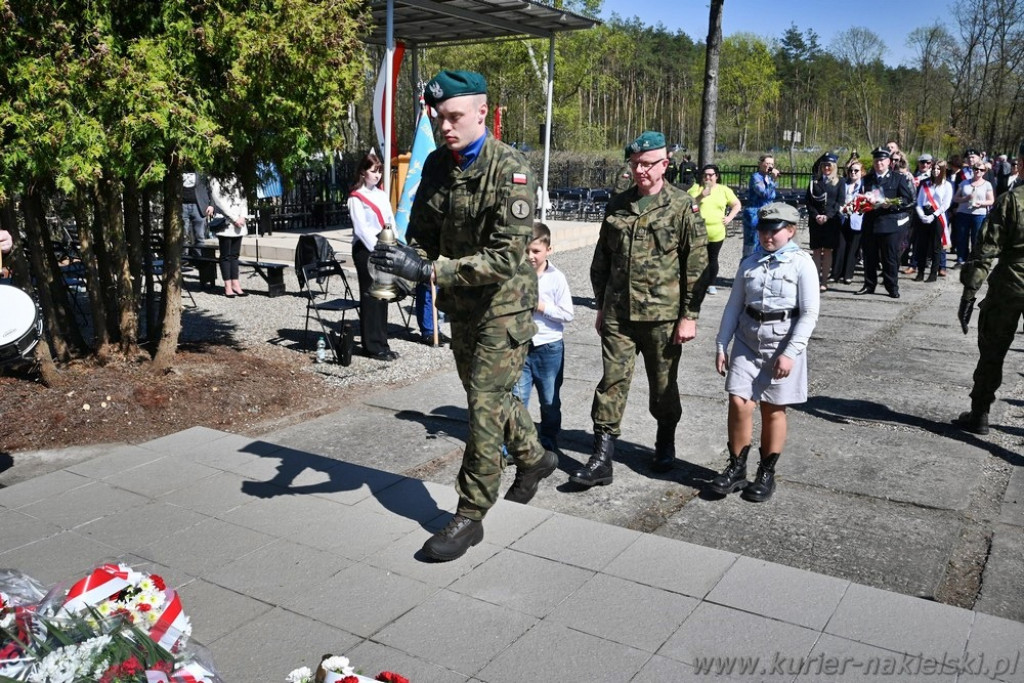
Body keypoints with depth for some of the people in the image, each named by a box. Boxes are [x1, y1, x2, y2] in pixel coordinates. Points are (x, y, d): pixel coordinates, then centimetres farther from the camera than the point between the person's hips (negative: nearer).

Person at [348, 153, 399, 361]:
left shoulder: (381, 194, 15)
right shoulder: (356, 197, -6)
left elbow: (391, 222, 13)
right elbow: (360, 228, -13)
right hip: (365, 250, -7)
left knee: (382, 297, 9)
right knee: (370, 297, -2)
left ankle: (381, 343, 17)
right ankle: (373, 346, 4)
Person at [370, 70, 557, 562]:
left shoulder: (510, 170, -20)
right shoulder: (437, 164, 2)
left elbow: (507, 257, -28)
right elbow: (423, 232, 7)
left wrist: (429, 270, -34)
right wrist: (407, 259, -18)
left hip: (503, 305, -7)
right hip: (461, 305, 8)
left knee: (484, 405, -6)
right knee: (487, 394, 21)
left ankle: (470, 517, 6)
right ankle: (534, 458, 46)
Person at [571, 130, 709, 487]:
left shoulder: (683, 206, -4)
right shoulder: (617, 206, 9)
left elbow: (697, 265, -6)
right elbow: (601, 260, 17)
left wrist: (689, 316, -9)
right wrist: (601, 306, 15)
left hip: (663, 316, -3)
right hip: (618, 315, 3)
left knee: (663, 386, 12)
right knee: (612, 383, 0)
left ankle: (665, 444, 34)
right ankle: (602, 458, 3)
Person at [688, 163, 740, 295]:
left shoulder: (724, 190, 6)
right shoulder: (696, 188, 3)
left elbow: (737, 204, 13)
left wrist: (729, 217, 0)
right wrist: (701, 196, -19)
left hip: (716, 234, 1)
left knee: (712, 259, 8)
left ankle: (711, 285, 20)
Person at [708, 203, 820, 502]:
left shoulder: (802, 264, -6)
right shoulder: (749, 264, 7)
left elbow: (809, 313, -9)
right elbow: (734, 306, 10)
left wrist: (790, 353, -16)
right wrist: (721, 345, 5)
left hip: (783, 345, -3)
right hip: (747, 342, 3)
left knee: (773, 410, 6)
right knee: (739, 403, -6)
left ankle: (766, 474, 22)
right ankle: (736, 467, 12)